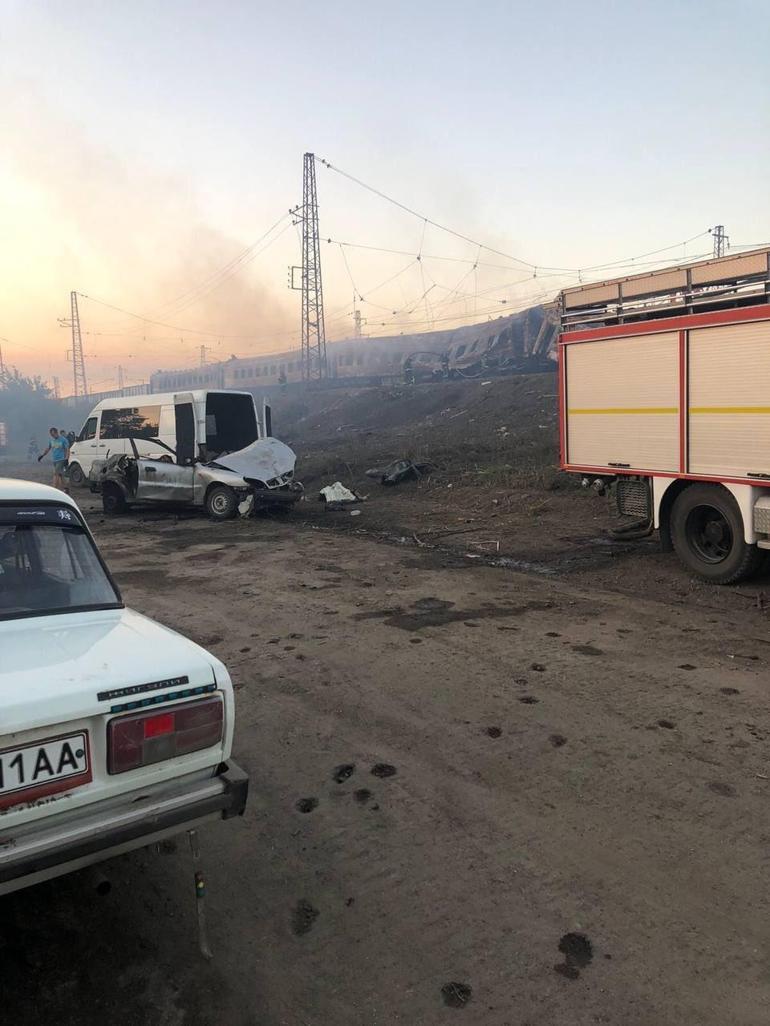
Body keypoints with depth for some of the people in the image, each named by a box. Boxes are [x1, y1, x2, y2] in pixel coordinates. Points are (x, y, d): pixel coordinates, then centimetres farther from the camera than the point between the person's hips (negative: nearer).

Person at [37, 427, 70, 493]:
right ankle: (66, 489, 15)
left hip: (61, 460, -7)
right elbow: (48, 448, 25)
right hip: (54, 460, 7)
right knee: (60, 475, 8)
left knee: (56, 474, -15)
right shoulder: (52, 440, 12)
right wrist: (42, 455, 22)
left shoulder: (63, 440, -7)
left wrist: (66, 459, -16)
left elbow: (67, 450, -7)